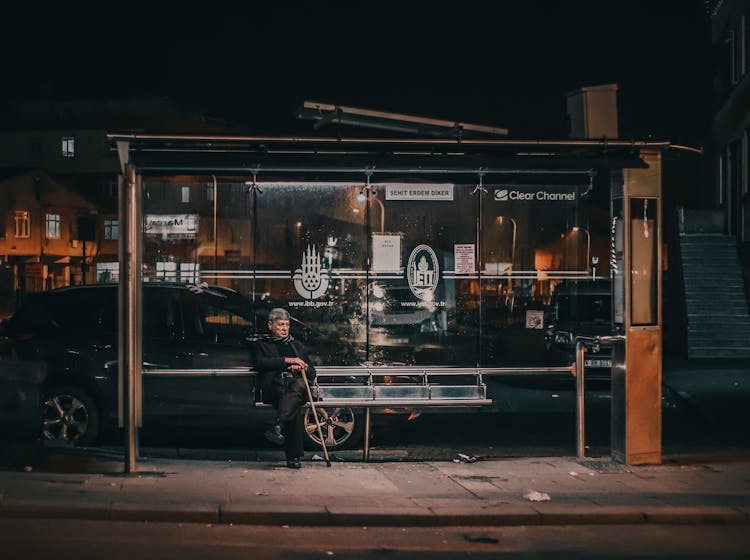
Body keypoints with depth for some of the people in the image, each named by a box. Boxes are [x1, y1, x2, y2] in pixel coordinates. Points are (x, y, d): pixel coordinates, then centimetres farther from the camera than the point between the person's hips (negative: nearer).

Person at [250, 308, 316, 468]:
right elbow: (260, 363, 5)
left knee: (299, 384, -42)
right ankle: (294, 456, -43)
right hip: (274, 387, -2)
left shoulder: (297, 345, 39)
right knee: (296, 409, -39)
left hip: (297, 384, 2)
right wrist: (286, 361, -3)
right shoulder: (261, 344, 29)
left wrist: (300, 367, 6)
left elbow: (312, 372, 31)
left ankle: (279, 426, -54)